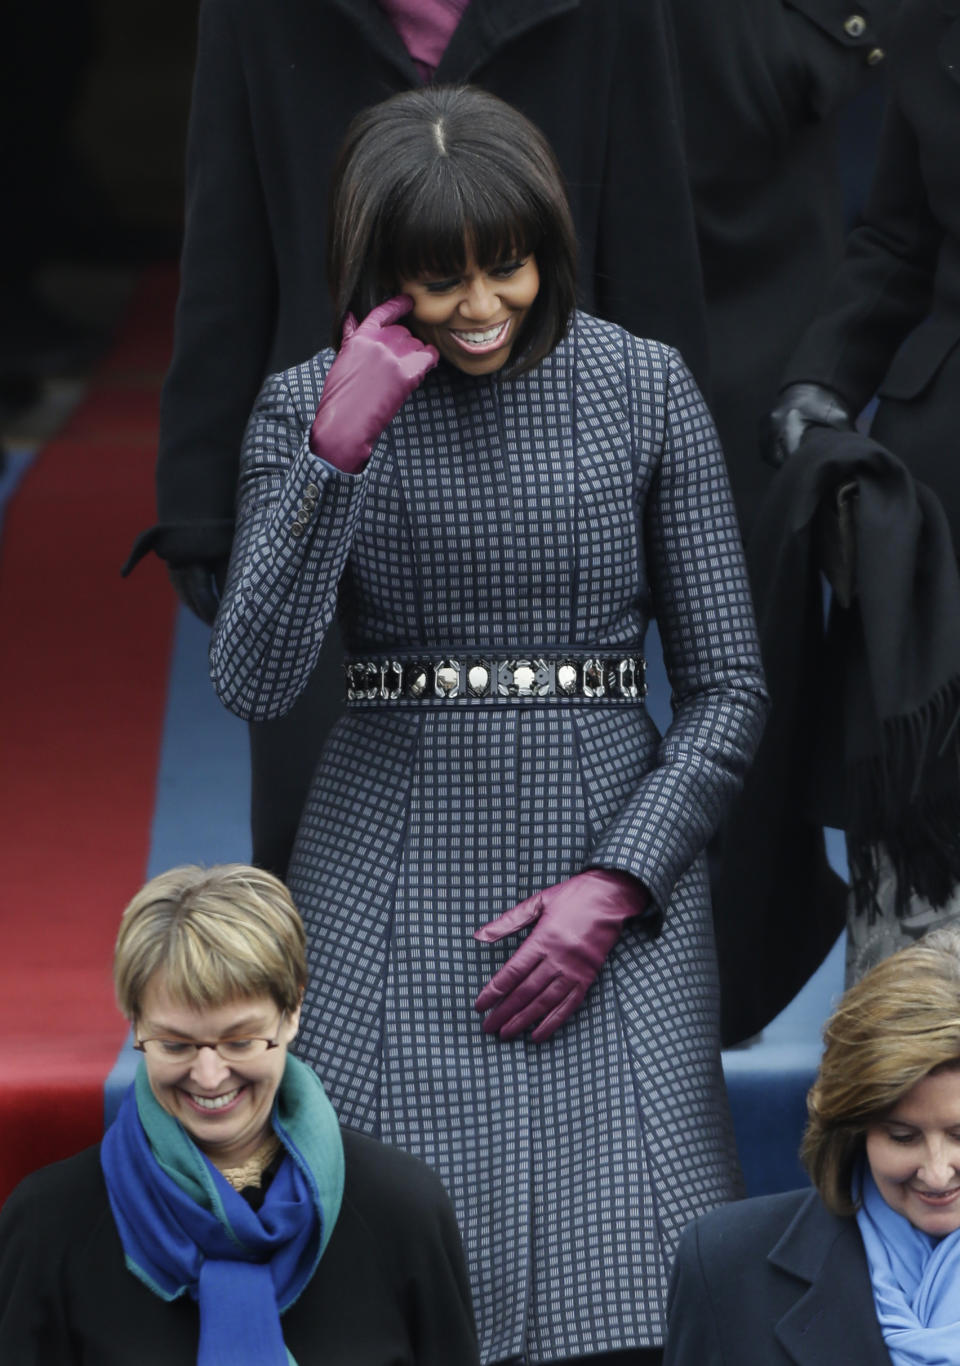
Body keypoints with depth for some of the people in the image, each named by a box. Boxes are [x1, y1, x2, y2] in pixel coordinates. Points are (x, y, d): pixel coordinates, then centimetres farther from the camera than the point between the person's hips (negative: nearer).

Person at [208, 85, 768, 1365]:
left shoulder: (646, 391, 0)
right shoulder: (306, 409, 0)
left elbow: (728, 685, 2)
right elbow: (256, 681, -11)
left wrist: (613, 889, -8)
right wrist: (339, 450, -20)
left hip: (615, 869, 0)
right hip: (391, 874, 0)